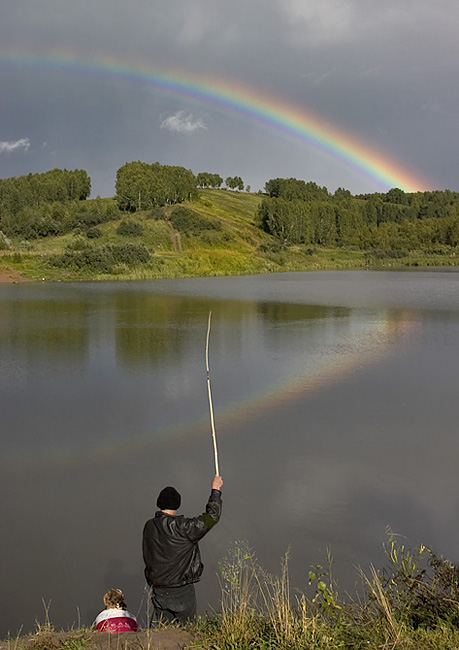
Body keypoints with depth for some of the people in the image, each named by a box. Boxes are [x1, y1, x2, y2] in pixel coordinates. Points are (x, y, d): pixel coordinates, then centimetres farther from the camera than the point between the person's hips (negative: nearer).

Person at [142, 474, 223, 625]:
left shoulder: (149, 526, 1)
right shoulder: (182, 526, -18)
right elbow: (211, 517, -12)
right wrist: (215, 490, -2)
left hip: (158, 589, 5)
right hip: (182, 590, -5)